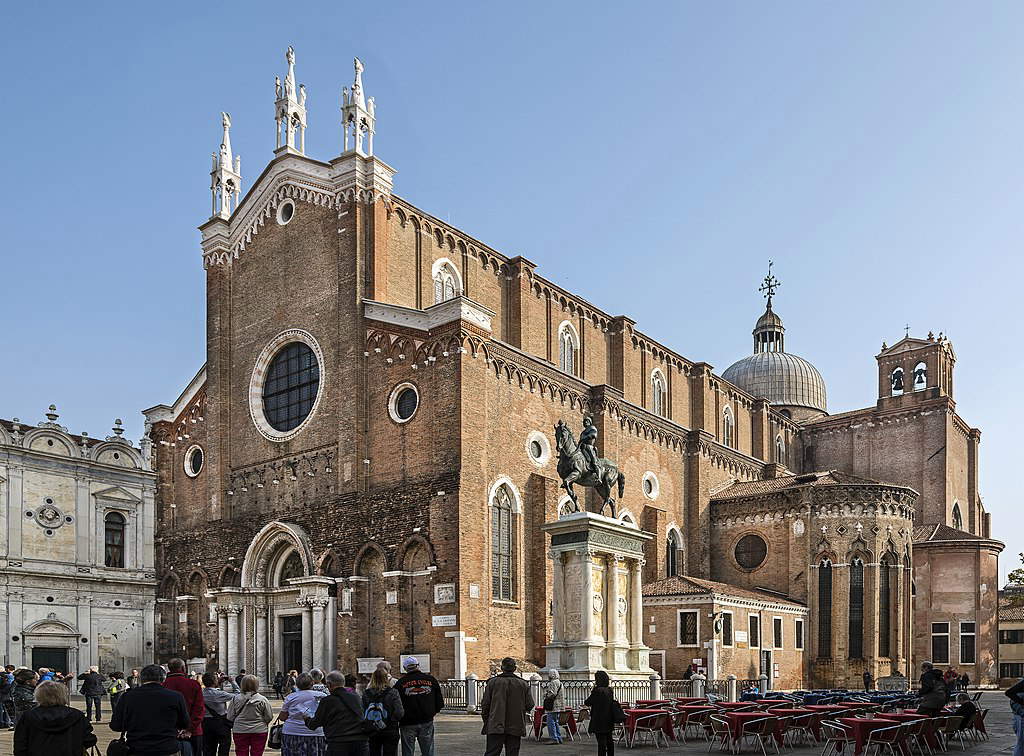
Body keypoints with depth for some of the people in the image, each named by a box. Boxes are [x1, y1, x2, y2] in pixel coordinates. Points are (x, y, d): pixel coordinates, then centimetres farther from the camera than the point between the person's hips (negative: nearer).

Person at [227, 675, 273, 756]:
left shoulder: (236, 699, -6)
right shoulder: (262, 699, -9)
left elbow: (230, 717, 0)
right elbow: (269, 716, -6)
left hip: (239, 731, 1)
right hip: (259, 731, -1)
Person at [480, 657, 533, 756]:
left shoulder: (492, 682, -1)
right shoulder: (523, 684, 1)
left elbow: (485, 704, 0)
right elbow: (529, 705, 0)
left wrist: (486, 721, 11)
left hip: (495, 727, -1)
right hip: (515, 728, 1)